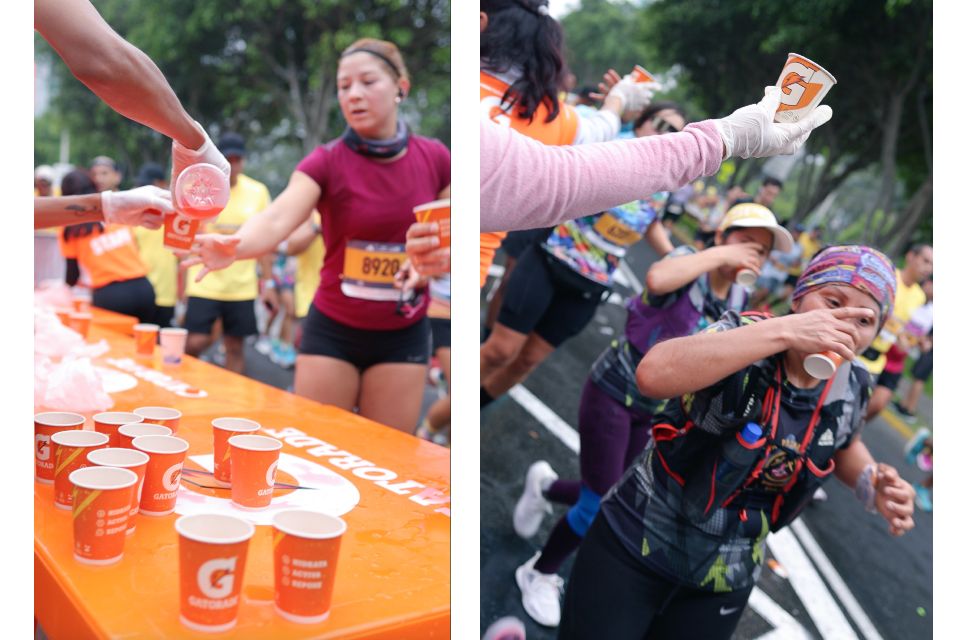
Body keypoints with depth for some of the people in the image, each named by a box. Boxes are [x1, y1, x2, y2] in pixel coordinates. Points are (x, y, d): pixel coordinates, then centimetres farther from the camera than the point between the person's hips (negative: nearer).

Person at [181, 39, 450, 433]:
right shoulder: (326, 162, -11)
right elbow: (277, 219, -29)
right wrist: (234, 245, -49)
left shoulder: (435, 159, -4)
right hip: (333, 330, -1)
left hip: (403, 335, 1)